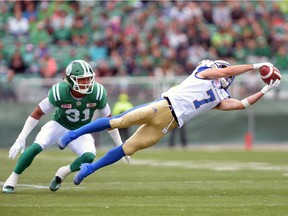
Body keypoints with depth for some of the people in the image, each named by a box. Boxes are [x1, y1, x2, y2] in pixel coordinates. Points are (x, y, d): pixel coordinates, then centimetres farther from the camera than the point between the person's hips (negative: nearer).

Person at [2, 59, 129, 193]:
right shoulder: (59, 92, -27)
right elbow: (37, 114, -16)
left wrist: (120, 146, -1)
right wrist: (20, 140, -18)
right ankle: (13, 178, -8)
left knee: (89, 156, -27)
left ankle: (63, 173, 2)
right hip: (59, 125, -2)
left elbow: (108, 119, -7)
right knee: (36, 147, -27)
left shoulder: (97, 93, -23)